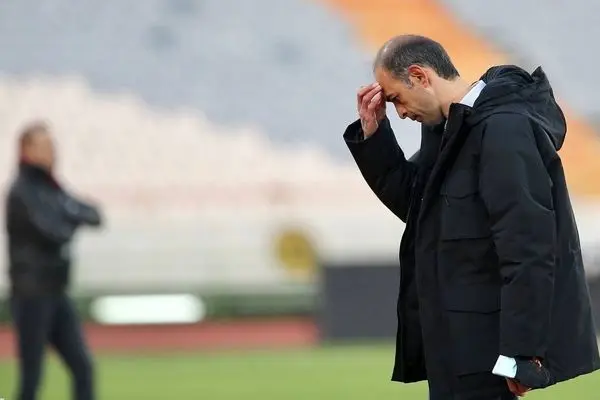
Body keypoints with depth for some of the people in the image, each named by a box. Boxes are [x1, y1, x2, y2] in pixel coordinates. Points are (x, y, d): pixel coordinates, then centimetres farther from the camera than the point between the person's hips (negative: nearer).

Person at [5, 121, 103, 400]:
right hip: (32, 295, -8)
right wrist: (74, 219, -2)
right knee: (31, 377, -5)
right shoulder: (22, 192, -13)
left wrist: (73, 215, -15)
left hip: (56, 293, 8)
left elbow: (94, 216, 7)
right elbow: (53, 233, -23)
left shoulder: (52, 190, 13)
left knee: (83, 367, 3)